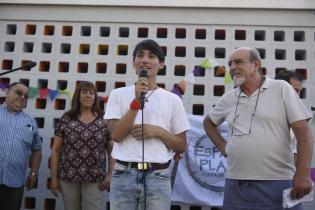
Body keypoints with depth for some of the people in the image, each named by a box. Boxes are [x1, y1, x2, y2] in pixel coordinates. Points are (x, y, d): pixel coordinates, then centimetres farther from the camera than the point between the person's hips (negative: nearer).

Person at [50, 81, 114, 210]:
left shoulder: (104, 120, 2)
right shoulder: (66, 119, 3)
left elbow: (112, 150, 3)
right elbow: (55, 149, 5)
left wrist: (110, 174, -4)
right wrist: (54, 176, 2)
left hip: (94, 178, -1)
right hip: (68, 176, 1)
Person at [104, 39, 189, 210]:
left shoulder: (172, 99, 4)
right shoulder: (118, 94, 4)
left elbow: (181, 146, 6)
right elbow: (116, 135, -8)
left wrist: (158, 131, -11)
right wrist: (136, 101, -15)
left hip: (158, 176, 0)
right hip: (123, 174, 0)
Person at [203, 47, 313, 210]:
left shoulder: (281, 88, -2)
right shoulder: (228, 98, 9)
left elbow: (303, 131, -6)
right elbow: (208, 122, 25)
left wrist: (303, 174, -14)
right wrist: (221, 145, 10)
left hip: (277, 183, -3)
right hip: (236, 184, 4)